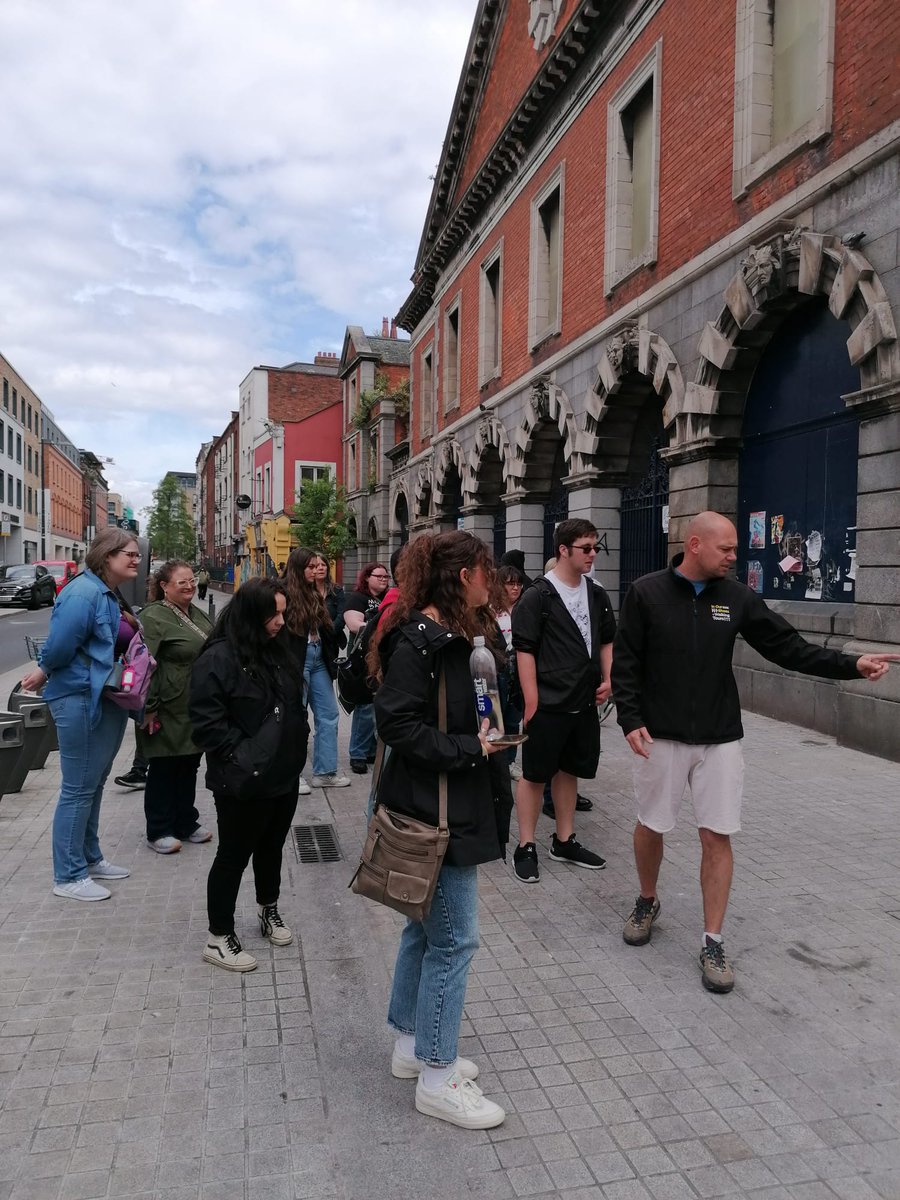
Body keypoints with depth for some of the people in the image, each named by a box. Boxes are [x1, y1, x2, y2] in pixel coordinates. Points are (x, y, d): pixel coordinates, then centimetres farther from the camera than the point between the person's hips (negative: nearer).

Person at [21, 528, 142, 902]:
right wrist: (44, 673, -5)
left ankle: (90, 858, 33)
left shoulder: (111, 596, 11)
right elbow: (59, 645, -23)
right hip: (80, 701, -10)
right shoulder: (83, 594, -20)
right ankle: (68, 877, 12)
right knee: (78, 788, 0)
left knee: (93, 784, 19)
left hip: (107, 700, 10)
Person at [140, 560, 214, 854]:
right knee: (163, 769, 4)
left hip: (197, 710, 8)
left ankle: (186, 823, 29)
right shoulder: (153, 617, -15)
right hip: (169, 712, -8)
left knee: (189, 766, 16)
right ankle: (158, 832, 17)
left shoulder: (197, 614, 12)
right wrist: (148, 708, -21)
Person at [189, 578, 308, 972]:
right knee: (234, 856, 7)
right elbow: (206, 722, -22)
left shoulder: (281, 650, 6)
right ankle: (219, 938, 22)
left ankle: (268, 909, 44)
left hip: (284, 775, 7)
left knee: (271, 848, 23)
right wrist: (244, 756, -22)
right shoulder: (218, 658, -18)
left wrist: (298, 740, 9)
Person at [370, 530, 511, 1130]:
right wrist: (469, 748, -18)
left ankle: (413, 1045, 36)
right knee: (454, 938, 0)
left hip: (442, 808, 10)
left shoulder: (443, 635, 10)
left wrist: (481, 737, 3)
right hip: (437, 813, -10)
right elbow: (397, 723, -24)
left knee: (426, 928, 20)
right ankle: (438, 1077, 16)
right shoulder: (418, 640, -20)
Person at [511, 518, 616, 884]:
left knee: (570, 771, 16)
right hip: (548, 703, -6)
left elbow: (606, 641, 20)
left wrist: (607, 679, 6)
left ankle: (564, 842, 30)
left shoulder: (597, 595, 8)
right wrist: (532, 701, -16)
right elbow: (524, 650, -12)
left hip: (584, 703, 6)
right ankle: (525, 847, 16)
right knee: (535, 774, 4)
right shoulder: (538, 596, -10)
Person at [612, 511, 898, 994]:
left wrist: (852, 665, -9)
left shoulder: (738, 597, 1)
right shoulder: (646, 593, -7)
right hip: (660, 737, -2)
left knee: (717, 836, 3)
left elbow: (787, 646, 1)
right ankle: (647, 903, 39)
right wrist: (631, 720, -15)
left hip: (720, 739, 2)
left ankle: (712, 942, 16)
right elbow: (625, 663, -6)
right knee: (650, 826, 12)